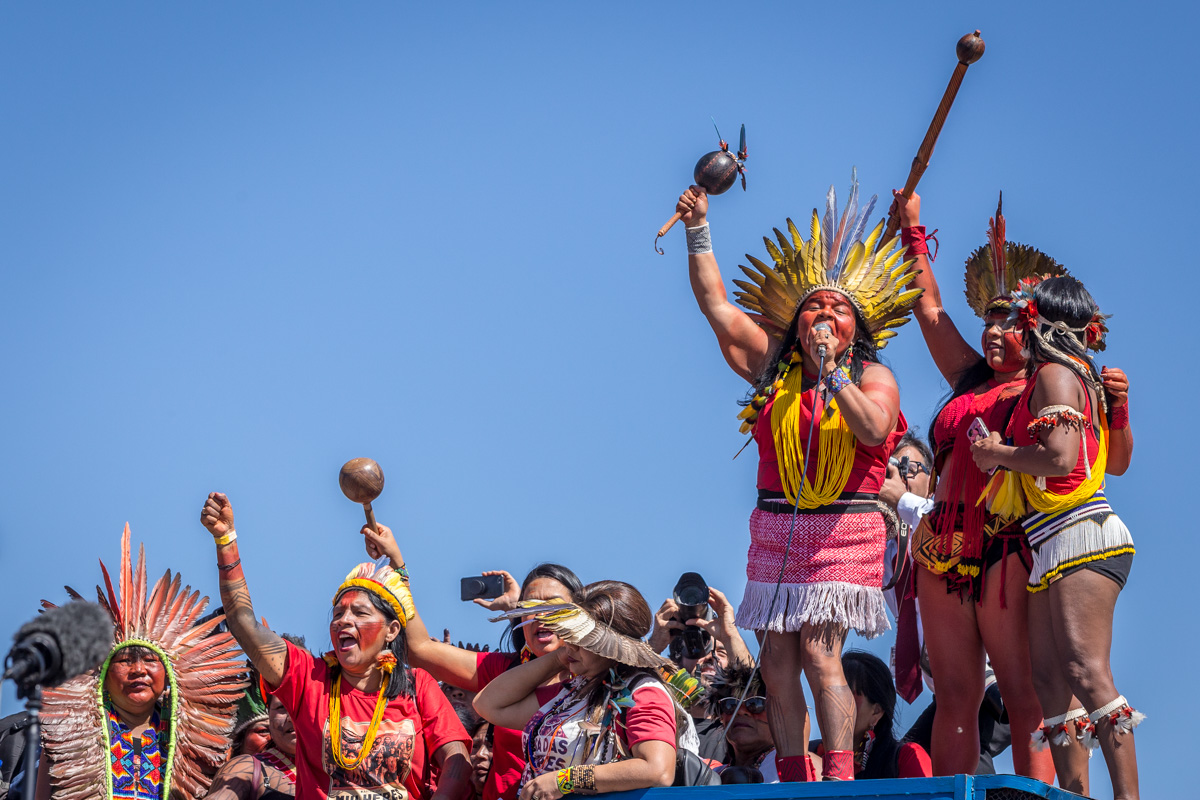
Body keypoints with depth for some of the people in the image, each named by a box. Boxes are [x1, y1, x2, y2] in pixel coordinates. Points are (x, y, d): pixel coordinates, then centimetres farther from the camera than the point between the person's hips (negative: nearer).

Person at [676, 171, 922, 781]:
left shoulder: (873, 378, 1)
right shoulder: (773, 364, 9)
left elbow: (872, 429, -19)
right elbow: (716, 305, 7)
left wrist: (831, 369, -19)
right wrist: (698, 231, 1)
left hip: (844, 531, -4)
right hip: (777, 528, 4)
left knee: (818, 651, -15)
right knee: (778, 656, 0)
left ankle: (838, 777, -15)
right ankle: (793, 777, 4)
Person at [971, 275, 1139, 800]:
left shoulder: (1054, 373, -6)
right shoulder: (1083, 375, 22)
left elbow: (1060, 458, -19)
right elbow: (1118, 462, 30)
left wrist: (997, 453, -5)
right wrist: (1118, 404, 23)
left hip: (1079, 536, -10)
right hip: (1055, 546, 10)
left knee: (1086, 671, -19)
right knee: (1049, 677, 4)